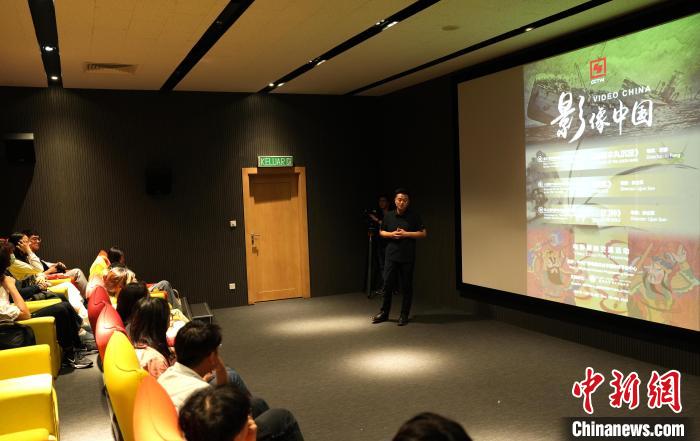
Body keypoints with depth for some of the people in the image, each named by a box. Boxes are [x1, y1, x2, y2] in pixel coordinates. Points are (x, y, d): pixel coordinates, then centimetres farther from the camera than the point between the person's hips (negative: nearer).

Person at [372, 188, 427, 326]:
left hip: (407, 257, -2)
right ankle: (384, 313, 18)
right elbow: (381, 232, 15)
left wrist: (406, 234, -13)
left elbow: (423, 233, -2)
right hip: (391, 255, 2)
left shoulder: (414, 216, -2)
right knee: (387, 284, 3)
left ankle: (404, 315, 16)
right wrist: (391, 234, -6)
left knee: (406, 286, 4)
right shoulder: (388, 216, 6)